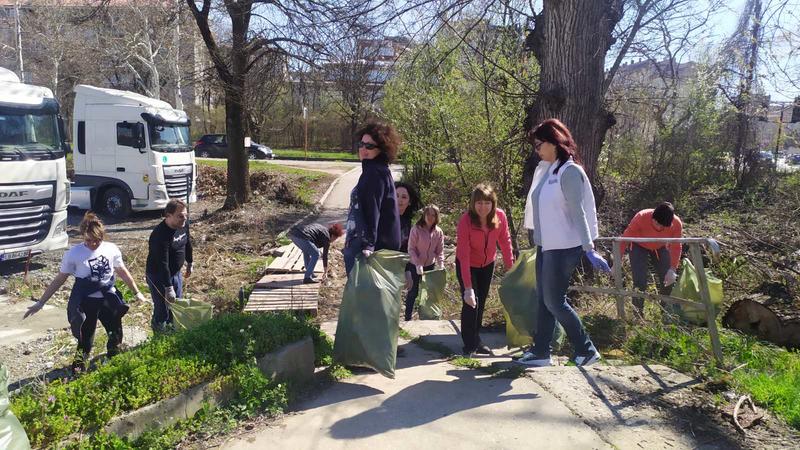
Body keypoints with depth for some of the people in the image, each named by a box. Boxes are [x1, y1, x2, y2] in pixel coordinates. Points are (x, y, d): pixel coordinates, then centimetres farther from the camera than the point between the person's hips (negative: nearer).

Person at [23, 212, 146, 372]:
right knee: (85, 338, 4)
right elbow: (59, 280, -4)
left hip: (109, 299, 3)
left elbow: (123, 272, 8)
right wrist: (40, 303, -3)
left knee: (116, 334, 14)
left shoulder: (111, 249, -5)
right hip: (86, 302, -3)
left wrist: (136, 292, 15)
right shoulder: (74, 254, -13)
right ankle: (80, 362, 28)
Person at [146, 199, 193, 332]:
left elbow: (187, 243, 11)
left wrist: (189, 263, 20)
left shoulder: (184, 224, -9)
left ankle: (171, 326, 42)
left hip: (176, 273, 8)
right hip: (158, 276, -8)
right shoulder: (160, 234, -32)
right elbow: (162, 264, -32)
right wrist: (168, 288, -31)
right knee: (162, 309, 1)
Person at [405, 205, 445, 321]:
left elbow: (440, 250, 0)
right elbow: (411, 249, -15)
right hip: (415, 266, -4)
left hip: (430, 265, 4)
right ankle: (408, 318, 16)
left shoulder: (439, 232, -5)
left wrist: (441, 264, -14)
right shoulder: (416, 229, -17)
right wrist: (418, 264, -22)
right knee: (413, 292, 4)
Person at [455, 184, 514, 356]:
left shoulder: (500, 216, -21)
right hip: (467, 266, -4)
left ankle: (476, 340, 28)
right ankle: (469, 344, 2)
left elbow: (505, 241, -7)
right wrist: (468, 287, -37)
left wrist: (510, 267, -8)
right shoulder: (465, 221, -31)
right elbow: (463, 255, -34)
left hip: (487, 265, 4)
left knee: (481, 303, 13)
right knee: (471, 302, -12)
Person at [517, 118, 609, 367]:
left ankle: (587, 351, 13)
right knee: (543, 299, 11)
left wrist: (589, 249, -20)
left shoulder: (569, 171, -14)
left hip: (564, 247, -9)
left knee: (554, 301, -2)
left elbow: (578, 212, -18)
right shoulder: (545, 170, 11)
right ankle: (541, 352, 20)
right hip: (546, 245, 9)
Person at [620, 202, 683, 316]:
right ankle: (638, 314, -3)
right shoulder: (641, 217, -38)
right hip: (639, 246, -3)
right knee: (640, 281, -14)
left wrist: (672, 269, -26)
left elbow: (676, 247, -18)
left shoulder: (677, 224, -30)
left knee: (668, 279, -1)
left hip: (660, 248, 3)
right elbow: (625, 238, -29)